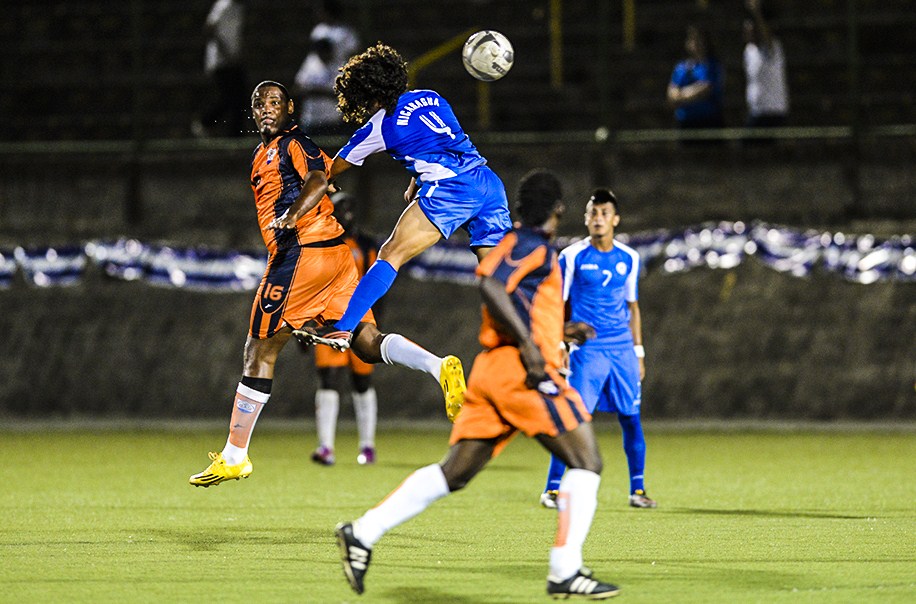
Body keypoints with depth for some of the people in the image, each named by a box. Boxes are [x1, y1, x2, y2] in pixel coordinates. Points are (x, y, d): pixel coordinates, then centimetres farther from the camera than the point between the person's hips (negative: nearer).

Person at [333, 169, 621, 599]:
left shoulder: (514, 244, 24)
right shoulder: (536, 248, -5)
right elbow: (490, 285, -22)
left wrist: (561, 334, 38)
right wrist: (529, 346, -24)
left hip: (490, 370, 9)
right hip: (521, 370, -9)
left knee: (453, 473, 7)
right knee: (587, 463, -5)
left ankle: (363, 533, -1)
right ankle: (565, 572, -13)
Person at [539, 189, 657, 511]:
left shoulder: (629, 259, 9)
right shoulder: (573, 257, -2)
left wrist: (638, 352, 14)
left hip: (622, 349, 4)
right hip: (587, 349, -4)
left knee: (631, 418, 2)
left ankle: (637, 490, 12)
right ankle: (552, 489, -2)